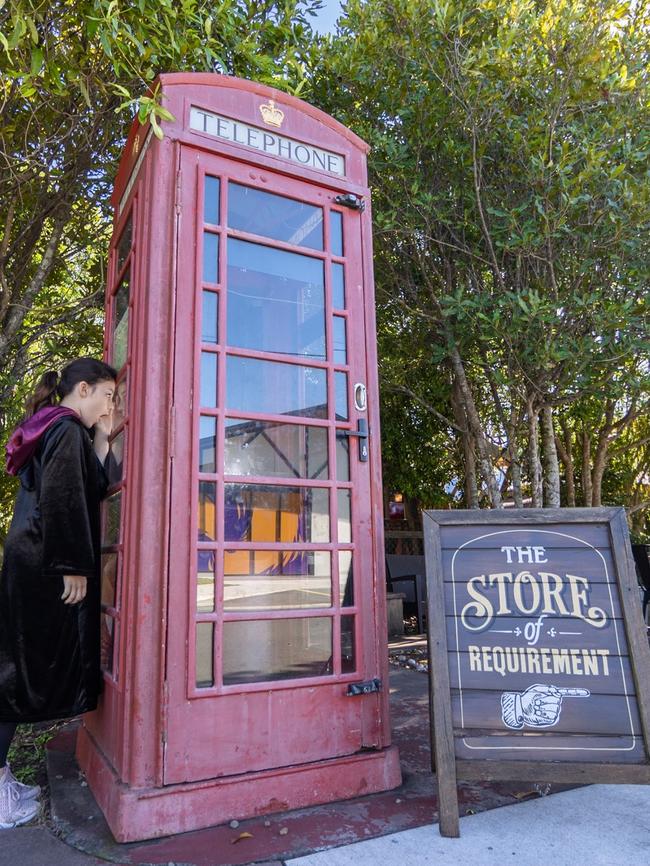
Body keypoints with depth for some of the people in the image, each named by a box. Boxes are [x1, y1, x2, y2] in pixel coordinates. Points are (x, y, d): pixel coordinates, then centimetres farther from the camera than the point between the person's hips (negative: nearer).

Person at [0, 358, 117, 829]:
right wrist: (73, 569, -21)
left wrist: (101, 441, 10)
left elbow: (91, 490, 17)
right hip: (44, 569, -10)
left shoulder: (53, 429, 17)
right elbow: (61, 500, -22)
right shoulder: (67, 430, -13)